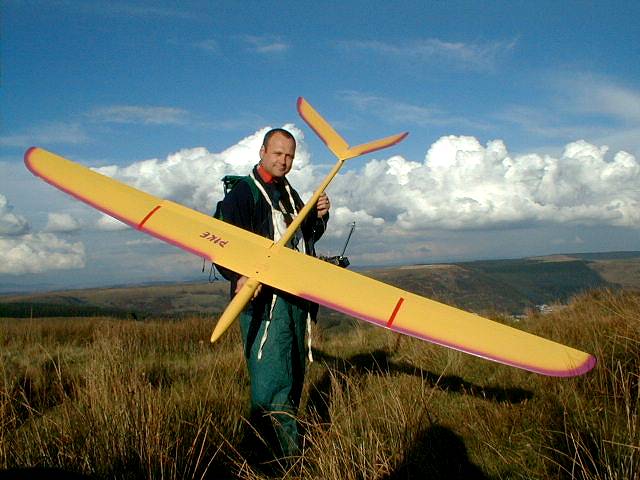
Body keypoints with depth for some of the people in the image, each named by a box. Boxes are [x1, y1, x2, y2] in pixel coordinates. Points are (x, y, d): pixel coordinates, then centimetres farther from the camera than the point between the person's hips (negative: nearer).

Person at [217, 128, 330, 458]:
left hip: (295, 295, 8)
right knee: (272, 375, -15)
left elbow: (307, 237, 28)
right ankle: (286, 452, -12)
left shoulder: (290, 194, 20)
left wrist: (319, 216, 6)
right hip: (261, 296, -8)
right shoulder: (242, 193, -5)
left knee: (294, 372, 13)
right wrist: (238, 276, -33)